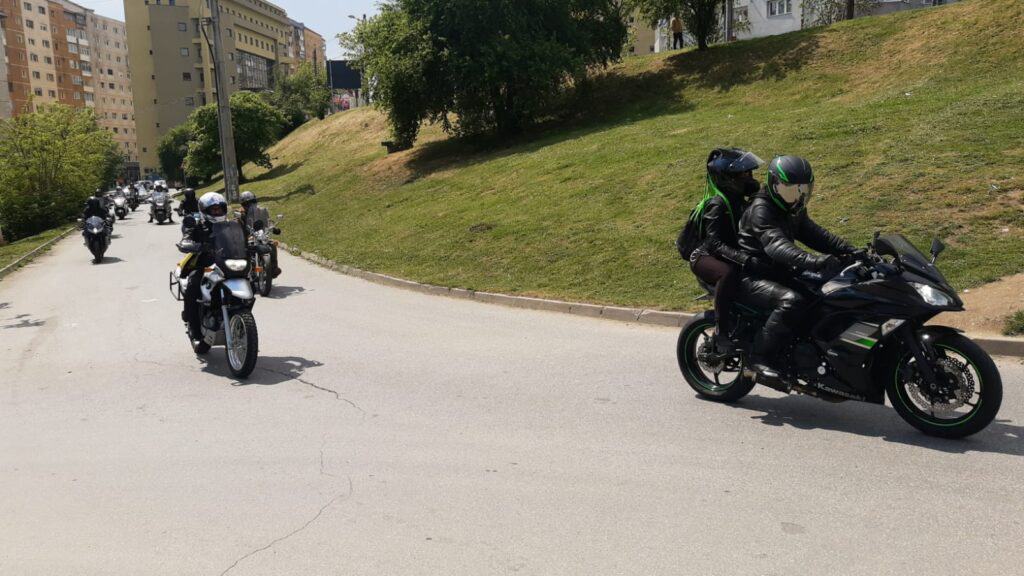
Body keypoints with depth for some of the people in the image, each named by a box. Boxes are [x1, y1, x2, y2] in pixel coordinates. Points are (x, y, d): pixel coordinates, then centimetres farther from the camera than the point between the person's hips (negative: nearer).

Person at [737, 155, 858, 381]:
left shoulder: (794, 210, 13)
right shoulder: (761, 210, -18)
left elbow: (814, 234, 10)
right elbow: (777, 246, -34)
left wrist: (851, 251, -5)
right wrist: (814, 261, -49)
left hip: (779, 272, 9)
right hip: (754, 277, -9)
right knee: (791, 300, -35)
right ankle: (760, 357, -27)